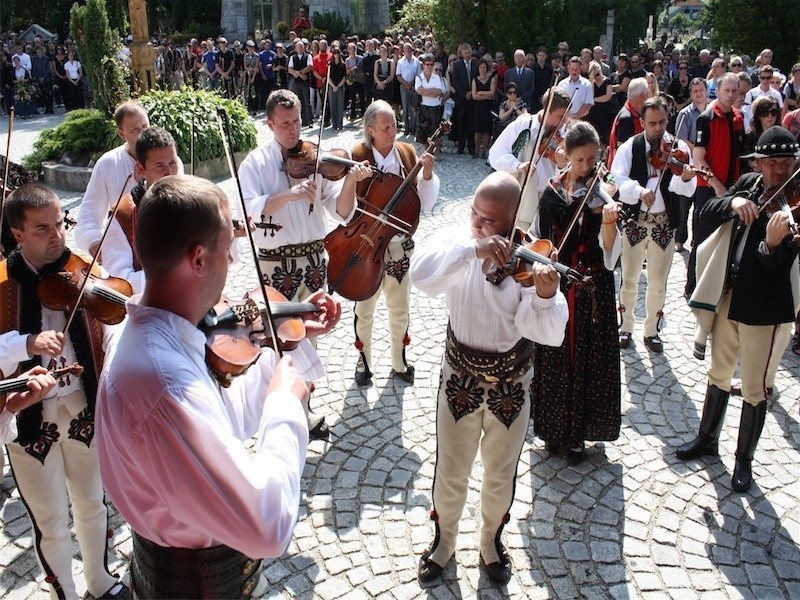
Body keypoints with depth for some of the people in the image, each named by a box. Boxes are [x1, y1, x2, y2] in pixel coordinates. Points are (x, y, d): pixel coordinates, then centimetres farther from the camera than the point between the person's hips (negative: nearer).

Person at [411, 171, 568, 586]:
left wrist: (545, 296, -45)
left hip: (511, 381, 0)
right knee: (451, 472, 14)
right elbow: (421, 275, -32)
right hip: (460, 375, 1)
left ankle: (492, 541, 44)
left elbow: (546, 333, -25)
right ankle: (443, 540, 40)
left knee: (501, 475, 18)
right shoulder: (457, 242, -11)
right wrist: (472, 249, -43)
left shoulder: (531, 258, -15)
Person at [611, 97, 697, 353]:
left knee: (658, 282, 9)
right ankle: (625, 327, 27)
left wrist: (686, 178, -39)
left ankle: (652, 331, 24)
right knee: (629, 278, 10)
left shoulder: (678, 147, -4)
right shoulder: (629, 147, -3)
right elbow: (618, 179, -17)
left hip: (664, 224, 1)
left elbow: (686, 189, -16)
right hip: (634, 221, 0)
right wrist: (639, 190, -35)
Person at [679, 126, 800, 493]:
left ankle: (744, 459, 25)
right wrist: (732, 202, -22)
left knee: (754, 390, 6)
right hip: (728, 298, 5)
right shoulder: (747, 185, 2)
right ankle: (707, 439, 40)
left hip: (764, 309, -5)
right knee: (718, 373, 20)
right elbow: (705, 215, -4)